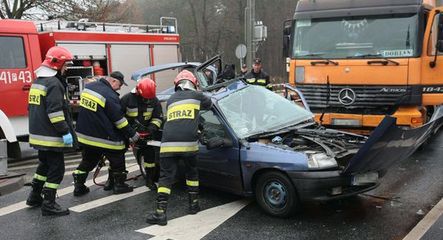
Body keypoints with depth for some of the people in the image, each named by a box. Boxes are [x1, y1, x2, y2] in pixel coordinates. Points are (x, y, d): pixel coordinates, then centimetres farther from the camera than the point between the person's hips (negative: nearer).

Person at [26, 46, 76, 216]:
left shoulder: (38, 81, 15)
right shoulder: (54, 84, -17)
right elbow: (55, 111, -25)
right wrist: (65, 132, -23)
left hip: (38, 134, 10)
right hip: (51, 137, -10)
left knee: (44, 165, 23)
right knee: (56, 169, -2)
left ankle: (35, 197, 32)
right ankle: (49, 204, 1)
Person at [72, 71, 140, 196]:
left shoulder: (88, 86, 2)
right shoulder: (110, 96, -22)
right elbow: (119, 120, -18)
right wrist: (132, 134, -8)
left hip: (84, 134, 7)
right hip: (104, 137, -7)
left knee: (88, 160, 22)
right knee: (117, 159, 13)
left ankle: (78, 186, 24)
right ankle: (119, 185, 21)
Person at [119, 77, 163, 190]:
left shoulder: (154, 101, -8)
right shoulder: (127, 98, -17)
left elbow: (158, 117, -2)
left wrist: (153, 127, -20)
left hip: (144, 132, 2)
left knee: (150, 153, -1)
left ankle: (150, 179, 13)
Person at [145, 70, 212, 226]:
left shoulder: (170, 99, 24)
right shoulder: (196, 95, 14)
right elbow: (210, 104, 33)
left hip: (168, 144, 2)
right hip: (188, 143, -1)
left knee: (166, 177, 3)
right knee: (192, 173, 21)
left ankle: (160, 213, -4)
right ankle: (194, 204, 27)